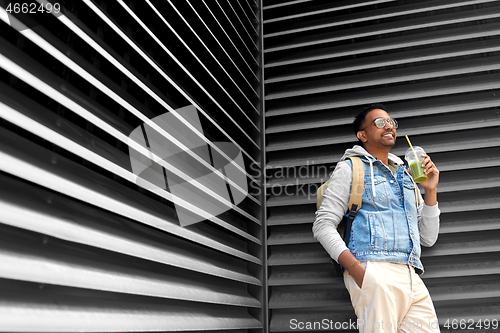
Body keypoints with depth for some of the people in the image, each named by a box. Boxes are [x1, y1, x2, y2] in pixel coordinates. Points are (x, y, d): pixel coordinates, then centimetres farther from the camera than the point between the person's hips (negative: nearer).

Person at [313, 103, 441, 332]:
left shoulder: (405, 176, 25)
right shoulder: (350, 168, 8)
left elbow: (428, 238, 23)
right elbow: (323, 225, -3)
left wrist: (430, 190, 11)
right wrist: (356, 269, -16)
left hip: (413, 279, 6)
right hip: (374, 275, -6)